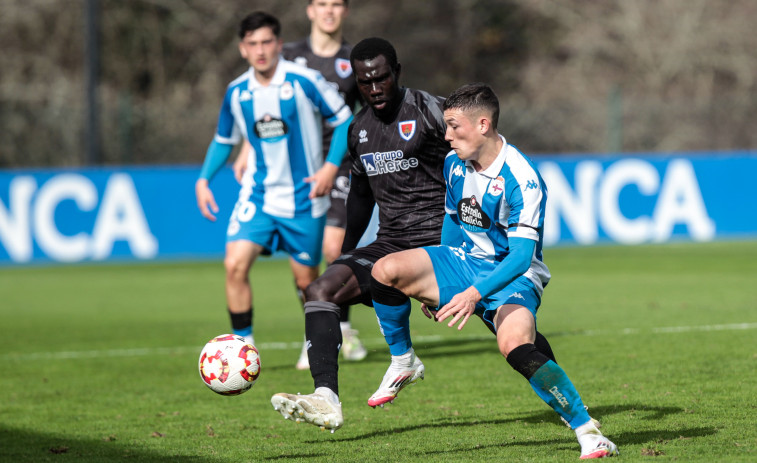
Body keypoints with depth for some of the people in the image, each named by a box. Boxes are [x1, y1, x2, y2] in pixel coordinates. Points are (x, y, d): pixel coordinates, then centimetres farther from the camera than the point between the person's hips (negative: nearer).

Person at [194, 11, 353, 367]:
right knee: (235, 264, -17)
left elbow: (344, 120, -3)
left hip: (303, 200, -2)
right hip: (257, 196, 2)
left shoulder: (304, 81, -11)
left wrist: (331, 166, -14)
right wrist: (204, 180, 5)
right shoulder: (236, 93, 1)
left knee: (306, 279, 6)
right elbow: (223, 140, 17)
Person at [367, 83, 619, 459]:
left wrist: (475, 293, -42)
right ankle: (403, 362, 7)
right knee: (386, 270, -16)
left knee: (515, 345, -36)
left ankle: (586, 430, -26)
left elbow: (521, 257, -29)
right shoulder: (454, 164, -1)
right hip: (466, 260, 7)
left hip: (514, 277, -7)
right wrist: (434, 283, 25)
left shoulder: (521, 179, -24)